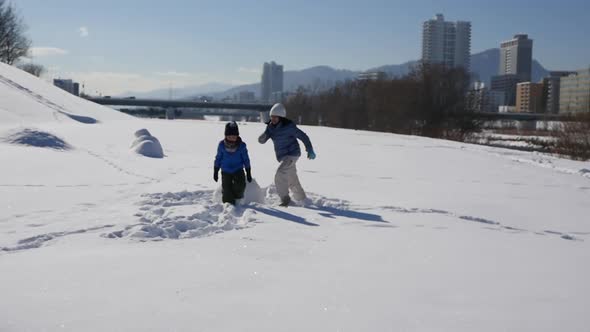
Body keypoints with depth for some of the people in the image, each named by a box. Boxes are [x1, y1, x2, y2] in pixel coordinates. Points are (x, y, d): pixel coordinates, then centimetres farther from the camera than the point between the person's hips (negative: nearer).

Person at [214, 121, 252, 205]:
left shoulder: (241, 145, -7)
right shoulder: (222, 145, -5)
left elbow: (246, 159, 3)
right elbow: (218, 158, 6)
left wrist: (248, 173, 4)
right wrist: (215, 172, 8)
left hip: (238, 170, -1)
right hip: (225, 171, 1)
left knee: (240, 185, -20)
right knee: (227, 189, -4)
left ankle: (237, 197, 9)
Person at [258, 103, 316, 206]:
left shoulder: (289, 126, -19)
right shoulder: (271, 127, -1)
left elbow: (303, 136, -10)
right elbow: (261, 140, -2)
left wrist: (310, 150, -5)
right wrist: (263, 136, -25)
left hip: (292, 154, -7)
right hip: (281, 156, 7)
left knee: (280, 174, -22)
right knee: (292, 180, 19)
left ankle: (285, 198, -11)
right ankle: (302, 199, 36)